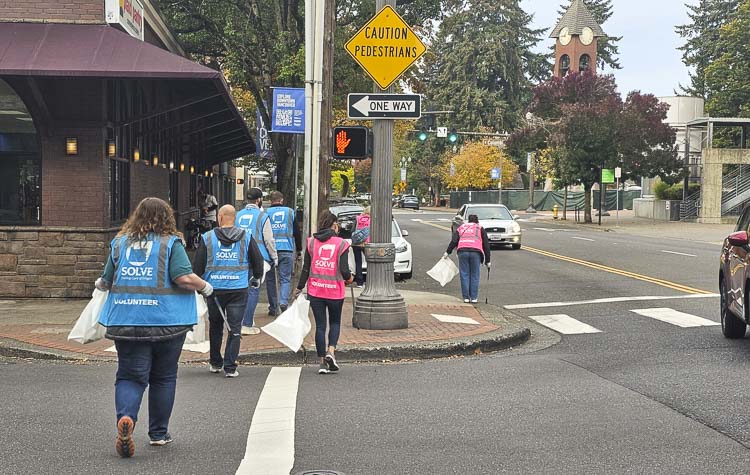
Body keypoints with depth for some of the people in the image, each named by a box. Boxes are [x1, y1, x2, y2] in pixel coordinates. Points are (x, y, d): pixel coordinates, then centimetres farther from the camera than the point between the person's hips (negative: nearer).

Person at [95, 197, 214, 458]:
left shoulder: (120, 243, 6)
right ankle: (159, 432, 21)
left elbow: (107, 280, 13)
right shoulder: (171, 243, -4)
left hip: (126, 322, 2)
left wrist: (101, 285, 35)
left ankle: (125, 418, -22)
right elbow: (184, 278, -15)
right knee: (163, 378, 14)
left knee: (130, 376, 5)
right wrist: (205, 287, 4)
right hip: (166, 321, -2)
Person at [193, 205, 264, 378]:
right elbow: (258, 261, 7)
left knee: (215, 327, 18)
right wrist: (256, 278, 25)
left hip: (214, 289, 1)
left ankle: (215, 363, 28)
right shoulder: (246, 238, 0)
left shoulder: (208, 238, -2)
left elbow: (198, 266, 1)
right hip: (239, 289, -1)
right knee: (234, 329, 3)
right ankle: (230, 367, -1)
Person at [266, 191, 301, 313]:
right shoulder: (290, 212, 7)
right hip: (287, 250, 0)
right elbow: (297, 232, 10)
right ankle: (283, 302, -17)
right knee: (285, 279, 4)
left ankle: (273, 307, 10)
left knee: (271, 279, 9)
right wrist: (299, 248, 18)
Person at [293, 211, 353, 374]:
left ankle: (322, 362, 8)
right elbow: (344, 270, -10)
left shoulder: (311, 242, 1)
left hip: (315, 291, 2)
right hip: (335, 290, -2)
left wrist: (299, 288, 11)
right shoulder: (341, 244, -6)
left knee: (320, 325, 8)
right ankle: (331, 351, -5)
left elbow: (306, 268, 3)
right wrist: (349, 278, 11)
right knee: (335, 322, 17)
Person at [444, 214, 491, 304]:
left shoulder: (461, 227, 24)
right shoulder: (480, 229, 22)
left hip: (462, 251, 1)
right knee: (474, 276, 8)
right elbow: (486, 245, 18)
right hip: (476, 252, -1)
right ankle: (474, 298, 8)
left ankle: (466, 297, 7)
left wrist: (448, 252, 8)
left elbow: (454, 241, 9)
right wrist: (487, 261, 21)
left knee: (464, 275, 7)